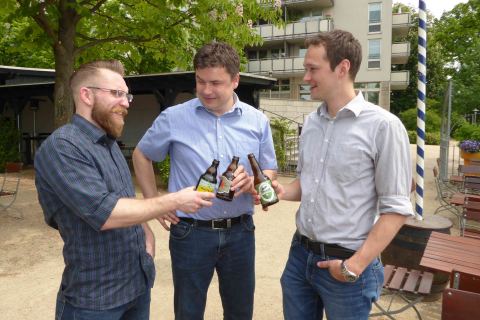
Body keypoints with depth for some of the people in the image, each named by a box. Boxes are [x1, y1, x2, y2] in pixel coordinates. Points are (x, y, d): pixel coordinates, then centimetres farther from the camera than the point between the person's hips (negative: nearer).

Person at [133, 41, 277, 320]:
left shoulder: (257, 121, -1)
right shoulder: (174, 118, -7)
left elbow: (270, 172, 7)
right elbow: (141, 156, 7)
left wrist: (252, 182, -17)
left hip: (240, 232, 2)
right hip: (191, 233, -2)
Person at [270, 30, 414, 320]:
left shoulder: (382, 126, -14)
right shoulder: (311, 122, 5)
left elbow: (396, 208, -13)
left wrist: (356, 265, -15)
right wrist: (283, 192, -5)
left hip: (346, 262, -5)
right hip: (300, 254, 6)